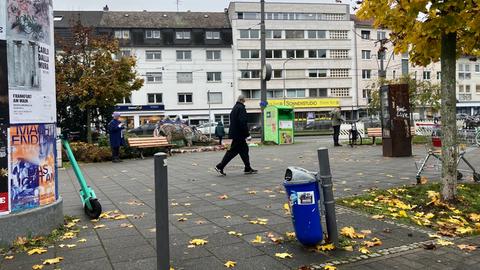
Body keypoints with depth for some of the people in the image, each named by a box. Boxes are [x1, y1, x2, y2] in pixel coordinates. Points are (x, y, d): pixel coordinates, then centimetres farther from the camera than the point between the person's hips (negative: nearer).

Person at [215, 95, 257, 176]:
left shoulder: (234, 108, 16)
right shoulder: (241, 108, -13)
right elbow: (243, 123, -21)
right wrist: (247, 135, -18)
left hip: (235, 133, 10)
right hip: (239, 134, -10)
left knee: (244, 150, 13)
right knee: (233, 151, -4)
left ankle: (248, 169, 17)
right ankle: (220, 167, -2)